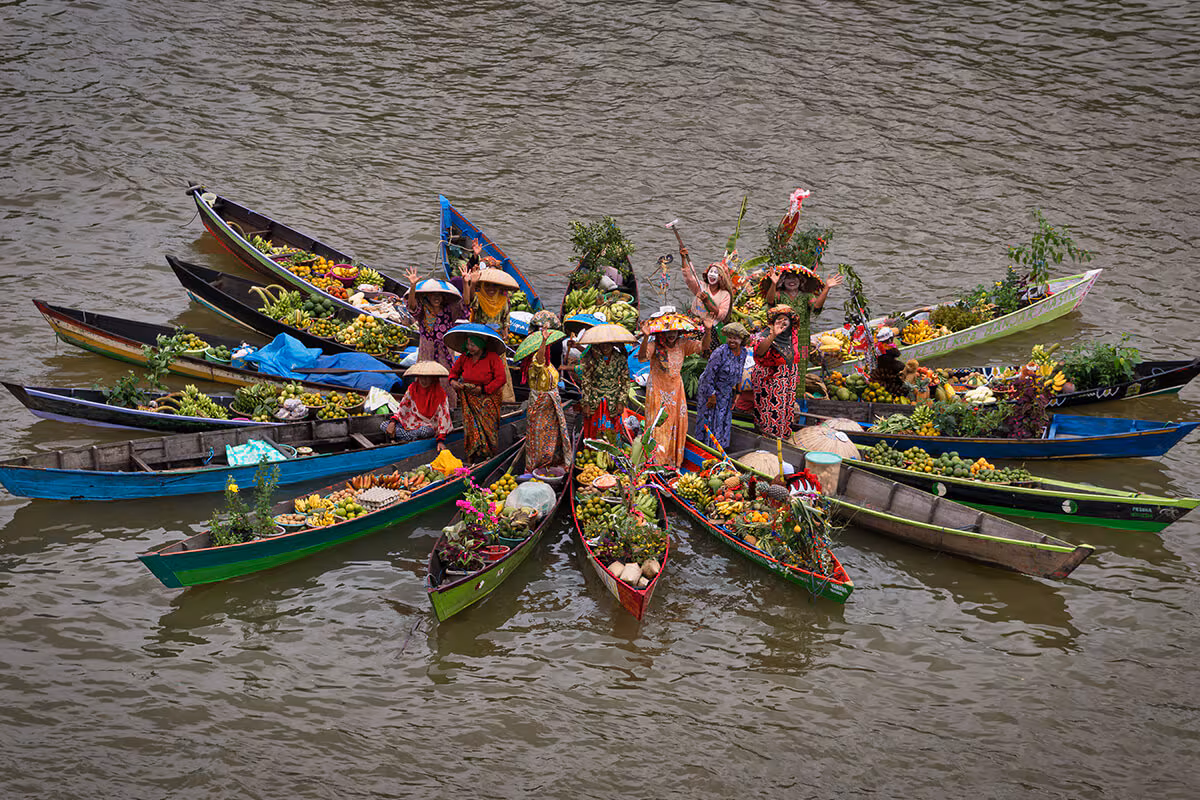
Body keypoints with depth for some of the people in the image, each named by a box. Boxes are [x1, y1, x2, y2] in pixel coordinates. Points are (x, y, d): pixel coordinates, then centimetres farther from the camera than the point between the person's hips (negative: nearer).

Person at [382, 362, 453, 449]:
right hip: (411, 421, 4)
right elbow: (402, 407, 2)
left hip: (428, 425, -4)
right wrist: (392, 422, -16)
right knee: (384, 426, -19)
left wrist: (441, 440, -25)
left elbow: (443, 417, -16)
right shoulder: (412, 388, -2)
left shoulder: (440, 395, -13)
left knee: (426, 431, -42)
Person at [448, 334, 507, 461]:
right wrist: (452, 381, -7)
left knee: (487, 427, -2)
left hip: (487, 398, -3)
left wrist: (484, 389, -19)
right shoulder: (464, 357, 1)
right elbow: (454, 371, 16)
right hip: (470, 400, 3)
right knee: (473, 427, -1)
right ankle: (477, 458, 5)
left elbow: (501, 378, -15)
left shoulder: (493, 358, -13)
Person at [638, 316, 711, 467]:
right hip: (658, 391, -4)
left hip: (676, 389, 4)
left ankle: (674, 462, 18)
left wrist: (708, 330, -26)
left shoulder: (682, 344, -2)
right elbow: (642, 357, -34)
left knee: (677, 424, 6)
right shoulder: (654, 345, -16)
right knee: (658, 426, -3)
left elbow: (702, 346, -7)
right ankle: (657, 463, 4)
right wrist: (646, 337, -50)